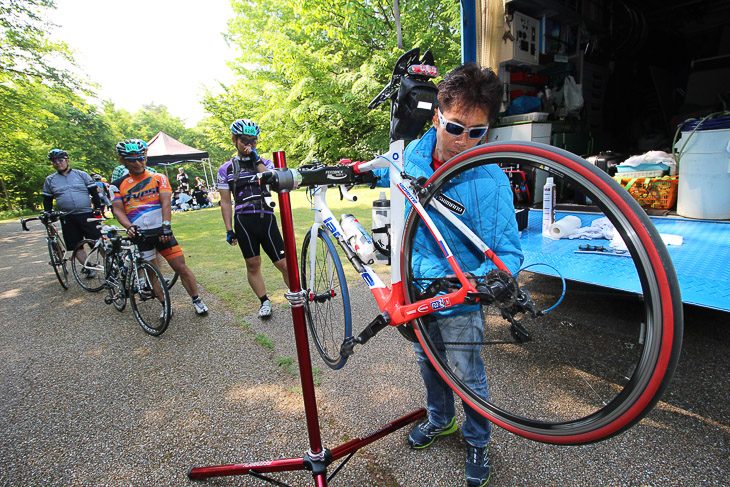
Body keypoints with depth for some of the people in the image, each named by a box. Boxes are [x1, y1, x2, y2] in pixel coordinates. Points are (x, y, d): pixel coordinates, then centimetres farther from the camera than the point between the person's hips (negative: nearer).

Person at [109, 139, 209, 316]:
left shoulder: (158, 178, 4)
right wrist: (129, 227, -17)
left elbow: (165, 203, -7)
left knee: (181, 268, -3)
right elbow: (118, 210, 3)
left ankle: (197, 301, 11)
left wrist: (166, 226, -20)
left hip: (161, 232, -2)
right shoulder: (119, 185, 9)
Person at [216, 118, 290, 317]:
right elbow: (226, 201, 9)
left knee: (284, 264, -3)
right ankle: (264, 302, 21)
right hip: (243, 220, 0)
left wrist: (256, 161, -10)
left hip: (267, 218, 0)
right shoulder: (226, 169, 10)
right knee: (253, 265, 5)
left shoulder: (265, 163, 12)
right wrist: (229, 229, 3)